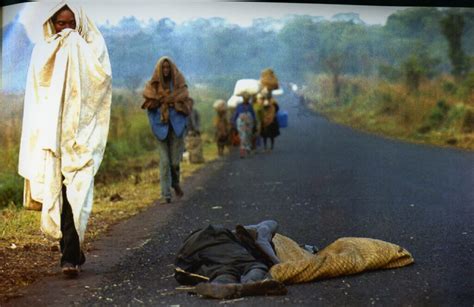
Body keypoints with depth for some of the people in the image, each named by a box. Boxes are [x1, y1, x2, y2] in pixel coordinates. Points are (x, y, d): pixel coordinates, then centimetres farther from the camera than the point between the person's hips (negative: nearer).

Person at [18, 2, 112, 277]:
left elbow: (103, 76, -10)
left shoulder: (92, 48, 9)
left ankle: (71, 256, -11)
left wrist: (76, 43, -5)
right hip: (52, 130, 2)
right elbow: (40, 76, -4)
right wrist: (60, 44, -3)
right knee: (57, 191, 0)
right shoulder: (44, 50, 14)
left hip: (81, 132, -2)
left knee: (77, 192, -12)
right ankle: (73, 251, 13)